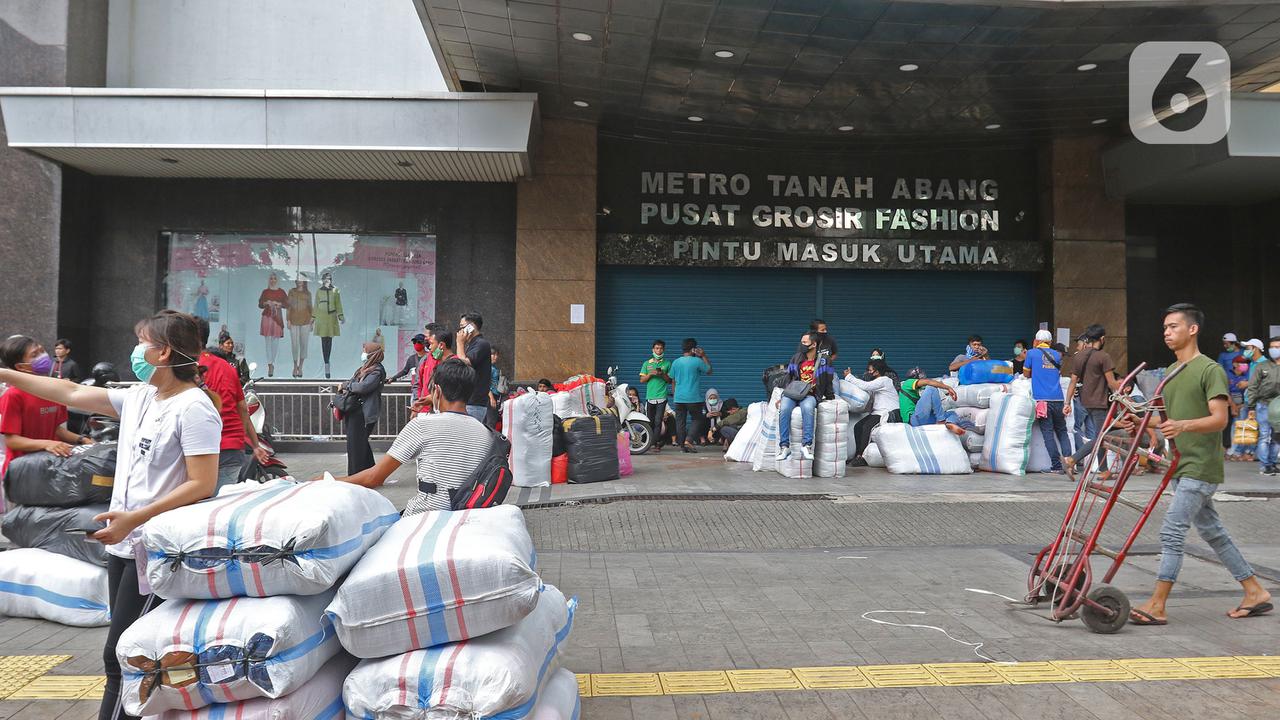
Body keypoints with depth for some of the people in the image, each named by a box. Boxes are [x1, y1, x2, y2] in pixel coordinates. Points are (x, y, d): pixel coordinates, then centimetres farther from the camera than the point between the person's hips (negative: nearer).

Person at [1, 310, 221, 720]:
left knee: (120, 655, -5)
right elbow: (73, 394, 19)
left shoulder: (194, 408, -17)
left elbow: (202, 486, -21)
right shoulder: (138, 397, 10)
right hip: (123, 544, 8)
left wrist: (134, 519, -21)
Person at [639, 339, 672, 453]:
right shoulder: (646, 363, 11)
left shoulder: (667, 363, 7)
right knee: (650, 421, 6)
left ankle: (656, 444, -10)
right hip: (650, 396, 3)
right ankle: (658, 442, 19)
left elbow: (670, 380, 8)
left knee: (658, 421, -10)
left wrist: (663, 374, -9)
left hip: (661, 396, -3)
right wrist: (650, 374, -8)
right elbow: (642, 380, 8)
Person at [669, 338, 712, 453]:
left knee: (680, 421, 9)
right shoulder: (697, 361, -9)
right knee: (696, 419, 10)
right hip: (694, 398, -4)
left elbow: (673, 380, 12)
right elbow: (709, 371, 7)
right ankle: (688, 440, -7)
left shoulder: (675, 362, 5)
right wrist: (704, 356, 10)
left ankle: (682, 445, 11)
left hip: (679, 398, 4)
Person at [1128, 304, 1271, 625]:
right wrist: (1141, 422, 6)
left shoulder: (1210, 370, -10)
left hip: (1200, 466, -9)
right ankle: (1255, 592, 28)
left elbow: (1220, 419, -19)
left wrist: (1183, 425, -36)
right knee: (1211, 531, 15)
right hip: (1182, 466, 9)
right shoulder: (1171, 372, 16)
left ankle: (1157, 606, -9)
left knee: (1171, 531, -12)